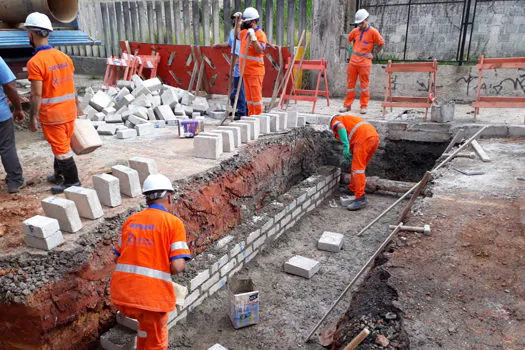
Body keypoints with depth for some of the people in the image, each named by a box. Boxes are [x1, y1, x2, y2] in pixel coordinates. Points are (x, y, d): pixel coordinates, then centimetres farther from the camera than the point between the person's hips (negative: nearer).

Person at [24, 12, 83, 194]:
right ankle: (60, 175, 35)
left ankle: (72, 181, 12)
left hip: (52, 115, -7)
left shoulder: (35, 62, -17)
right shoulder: (63, 56, 4)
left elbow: (37, 94, -18)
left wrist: (33, 118, -10)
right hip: (69, 111, 7)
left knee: (61, 148, 4)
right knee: (62, 145, 20)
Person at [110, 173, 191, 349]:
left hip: (121, 293, 5)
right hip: (150, 296, -5)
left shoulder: (131, 220, 10)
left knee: (146, 322, 35)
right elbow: (178, 267, -13)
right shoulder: (174, 222, -6)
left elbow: (118, 258, 17)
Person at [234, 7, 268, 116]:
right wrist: (238, 21, 24)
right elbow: (237, 34, 35)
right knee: (249, 96, 12)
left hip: (255, 71, -8)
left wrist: (253, 38, -31)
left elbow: (260, 50, -24)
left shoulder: (260, 34, -12)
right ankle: (250, 116, 19)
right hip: (245, 71, 9)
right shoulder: (245, 32, 13)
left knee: (256, 95, -5)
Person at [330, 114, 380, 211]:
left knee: (357, 168, -7)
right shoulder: (349, 119, 39)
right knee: (360, 167, 19)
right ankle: (353, 190, 30)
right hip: (375, 136, 8)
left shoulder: (335, 120, 17)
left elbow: (340, 126, -11)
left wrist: (345, 147, -15)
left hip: (363, 137, -8)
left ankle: (361, 198, -12)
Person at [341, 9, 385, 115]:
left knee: (364, 84, 1)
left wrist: (373, 54, -1)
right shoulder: (355, 31, 8)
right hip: (353, 61, 4)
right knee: (350, 83, 7)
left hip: (364, 62, -4)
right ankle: (347, 105, 14)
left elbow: (381, 44, 2)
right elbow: (349, 39, 28)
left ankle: (364, 106, 8)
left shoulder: (373, 32, -4)